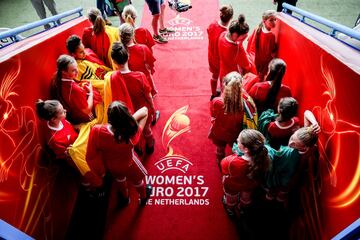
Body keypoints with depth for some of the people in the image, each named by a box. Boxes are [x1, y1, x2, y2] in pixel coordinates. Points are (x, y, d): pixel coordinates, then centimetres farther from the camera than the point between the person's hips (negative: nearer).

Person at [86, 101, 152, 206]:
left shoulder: (98, 131, -40)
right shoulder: (131, 135, -43)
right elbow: (144, 110, -30)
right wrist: (127, 118, -30)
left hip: (110, 165, 3)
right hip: (128, 165, -2)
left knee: (119, 178, 38)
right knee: (137, 180, 32)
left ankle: (125, 197, 68)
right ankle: (143, 198, 64)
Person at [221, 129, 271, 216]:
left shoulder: (232, 162, -48)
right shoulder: (263, 158, -37)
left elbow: (223, 164, -23)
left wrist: (235, 155, -14)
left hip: (233, 185, -2)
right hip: (251, 185, 3)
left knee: (231, 197, 35)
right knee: (246, 196, 39)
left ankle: (230, 209, 68)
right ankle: (242, 208, 71)